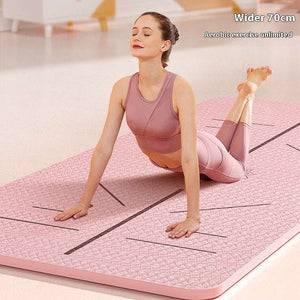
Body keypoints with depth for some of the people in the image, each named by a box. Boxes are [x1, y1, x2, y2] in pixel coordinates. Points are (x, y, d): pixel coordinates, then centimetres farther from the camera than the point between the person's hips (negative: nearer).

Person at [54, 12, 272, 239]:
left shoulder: (181, 89, -42)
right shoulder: (123, 88, -29)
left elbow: (189, 158, -45)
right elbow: (103, 148, -25)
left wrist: (193, 218, -48)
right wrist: (84, 203, -24)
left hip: (202, 154, -4)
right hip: (162, 159, 4)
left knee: (235, 172, 32)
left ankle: (247, 93, 44)